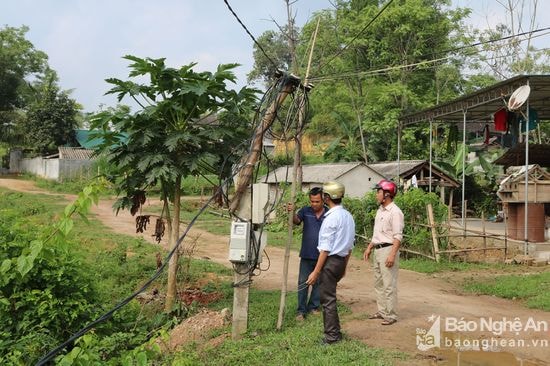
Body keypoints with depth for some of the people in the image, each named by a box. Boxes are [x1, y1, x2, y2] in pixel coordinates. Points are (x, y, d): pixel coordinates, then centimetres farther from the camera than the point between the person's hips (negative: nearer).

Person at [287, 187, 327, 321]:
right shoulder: (306, 211, -1)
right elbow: (296, 220, -18)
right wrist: (292, 213, -39)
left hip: (322, 255, 0)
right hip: (307, 255, 0)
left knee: (318, 283, 12)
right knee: (303, 283, 2)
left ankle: (313, 307, 27)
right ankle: (301, 311, 8)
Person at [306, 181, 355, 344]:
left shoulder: (331, 217, -16)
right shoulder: (348, 216, 10)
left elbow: (326, 248, -18)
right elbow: (350, 246, 14)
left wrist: (316, 272, -15)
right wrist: (344, 267, 23)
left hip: (330, 260, -9)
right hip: (341, 261, 9)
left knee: (328, 299, 1)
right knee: (329, 297, 19)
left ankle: (332, 336, 9)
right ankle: (334, 332, 26)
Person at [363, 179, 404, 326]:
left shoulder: (395, 212, -14)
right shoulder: (380, 210, 14)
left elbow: (398, 236, -19)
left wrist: (392, 254, -25)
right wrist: (369, 247, 20)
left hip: (388, 249, -10)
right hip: (378, 249, 10)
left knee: (389, 284, -5)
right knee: (378, 283, 15)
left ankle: (391, 315, 1)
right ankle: (382, 311, 24)